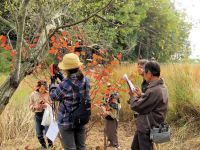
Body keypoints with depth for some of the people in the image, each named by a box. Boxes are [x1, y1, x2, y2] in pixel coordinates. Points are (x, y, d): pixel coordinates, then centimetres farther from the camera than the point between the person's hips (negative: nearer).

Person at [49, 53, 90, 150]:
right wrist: (62, 79, 15)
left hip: (66, 122, -5)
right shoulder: (85, 81, -4)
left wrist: (52, 83, 10)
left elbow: (54, 97, -4)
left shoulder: (64, 85, -22)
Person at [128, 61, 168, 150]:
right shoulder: (161, 87, 5)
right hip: (144, 126, 10)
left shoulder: (154, 91, -27)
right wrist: (141, 95, 4)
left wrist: (132, 97, -1)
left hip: (146, 129, -10)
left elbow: (137, 107, -20)